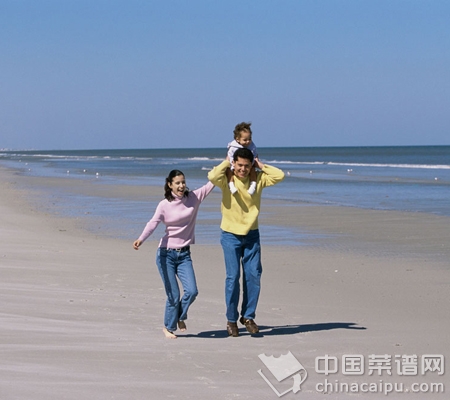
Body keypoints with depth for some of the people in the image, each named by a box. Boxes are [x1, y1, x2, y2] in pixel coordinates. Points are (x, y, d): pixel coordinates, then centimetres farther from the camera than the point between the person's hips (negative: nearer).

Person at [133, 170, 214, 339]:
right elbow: (153, 223, -21)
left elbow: (212, 183, 2)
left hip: (184, 255, 3)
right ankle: (168, 327, 20)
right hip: (166, 254, -3)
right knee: (173, 295, -4)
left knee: (192, 291, -9)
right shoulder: (164, 205, -7)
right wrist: (141, 239, -38)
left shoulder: (193, 198, 2)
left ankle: (180, 316, 22)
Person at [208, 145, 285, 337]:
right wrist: (226, 163, -16)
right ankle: (231, 320, 8)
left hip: (252, 235, 3)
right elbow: (212, 176, -30)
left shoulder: (258, 179, -2)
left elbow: (279, 176, -11)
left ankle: (248, 316, 14)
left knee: (253, 276, 0)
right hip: (231, 235, -3)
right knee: (233, 277, -4)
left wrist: (261, 166, -7)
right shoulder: (227, 179, -10)